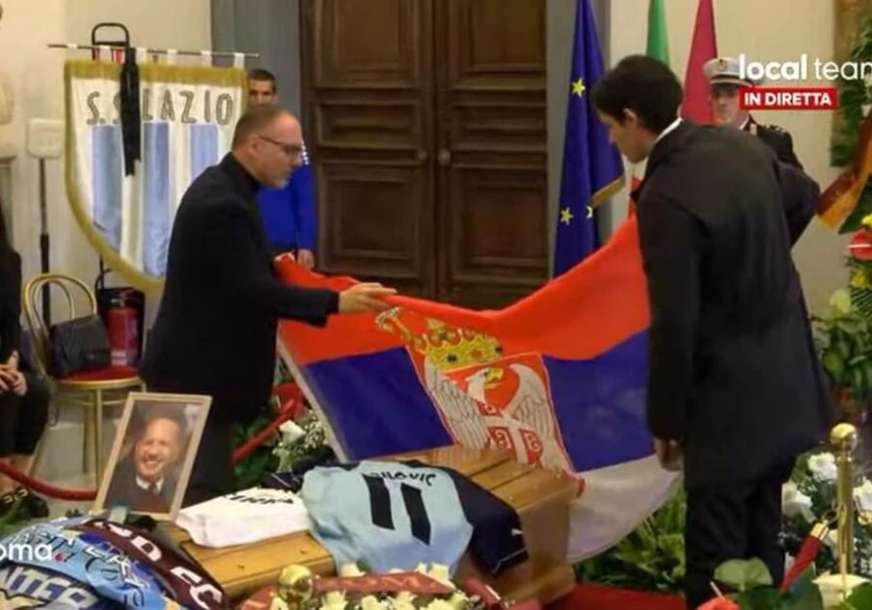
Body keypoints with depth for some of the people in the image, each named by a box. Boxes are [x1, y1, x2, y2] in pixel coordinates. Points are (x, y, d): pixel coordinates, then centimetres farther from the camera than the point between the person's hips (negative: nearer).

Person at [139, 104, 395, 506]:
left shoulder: (224, 189, 10)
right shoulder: (223, 203, -23)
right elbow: (252, 290, -28)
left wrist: (271, 266, 11)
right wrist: (336, 302, -29)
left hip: (203, 365, 11)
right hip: (197, 372, -11)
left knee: (208, 492, 15)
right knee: (206, 496, -7)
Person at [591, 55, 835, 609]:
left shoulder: (667, 196, -23)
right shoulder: (742, 145, 2)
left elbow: (674, 325, -20)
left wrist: (665, 421, -9)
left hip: (732, 397, -8)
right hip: (787, 381, 8)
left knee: (717, 556, 1)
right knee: (761, 542, 19)